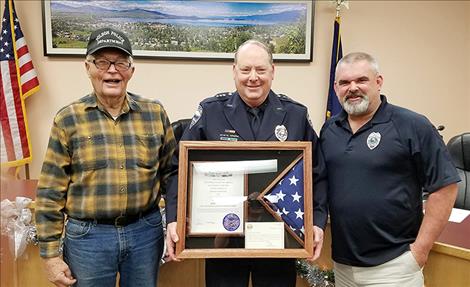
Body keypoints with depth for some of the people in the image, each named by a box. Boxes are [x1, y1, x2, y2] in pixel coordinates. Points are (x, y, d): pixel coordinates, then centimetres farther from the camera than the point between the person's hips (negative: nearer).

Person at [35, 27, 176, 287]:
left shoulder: (155, 113, 0)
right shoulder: (68, 119, -5)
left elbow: (170, 174, 7)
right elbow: (50, 194, -3)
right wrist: (51, 254, -3)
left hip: (146, 232, 2)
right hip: (88, 236, -1)